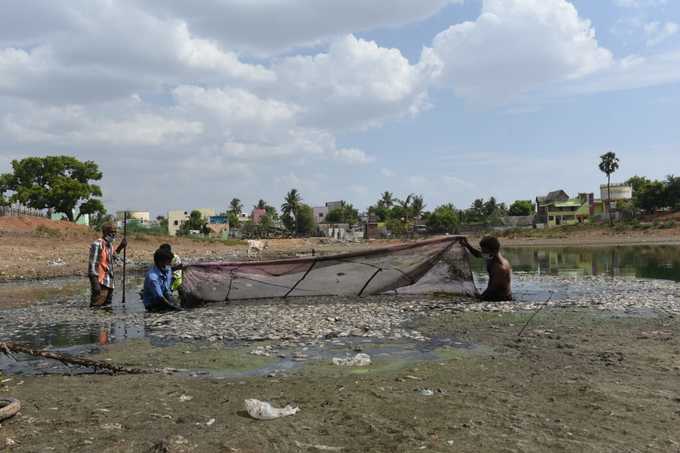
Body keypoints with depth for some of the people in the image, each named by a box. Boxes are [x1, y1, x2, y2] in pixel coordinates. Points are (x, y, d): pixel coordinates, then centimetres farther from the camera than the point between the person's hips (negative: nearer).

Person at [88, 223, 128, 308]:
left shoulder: (110, 245, 13)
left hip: (109, 283, 9)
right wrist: (95, 283, -23)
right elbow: (92, 264, -17)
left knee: (107, 307, 14)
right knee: (96, 308, -8)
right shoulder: (97, 244, -12)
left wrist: (120, 247, 19)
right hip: (100, 282, -9)